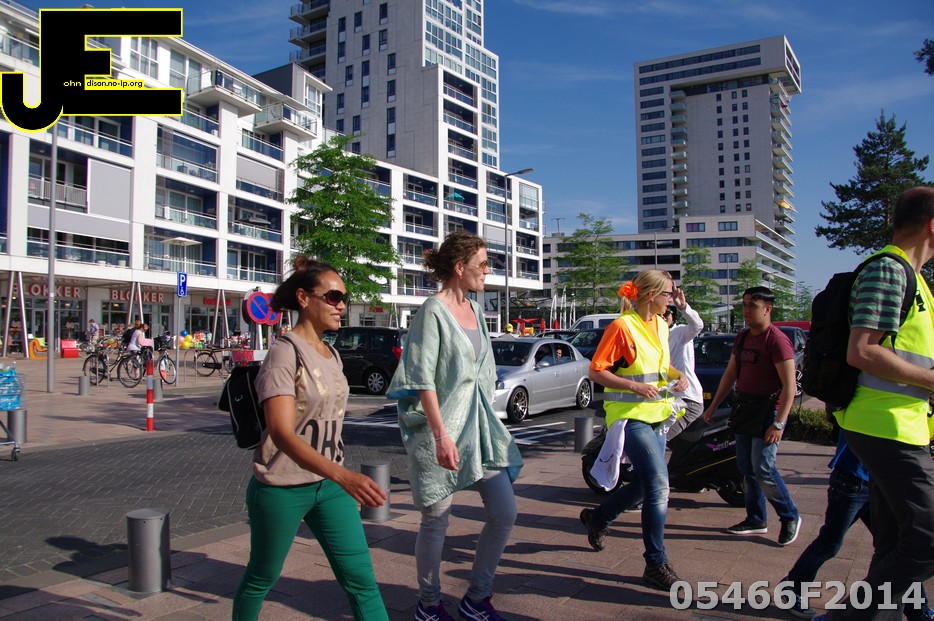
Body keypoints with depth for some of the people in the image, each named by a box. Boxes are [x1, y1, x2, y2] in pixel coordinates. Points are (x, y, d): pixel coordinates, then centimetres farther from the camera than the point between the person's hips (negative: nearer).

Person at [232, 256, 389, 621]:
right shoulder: (285, 353, -17)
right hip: (281, 488, -6)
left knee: (362, 581, 2)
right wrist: (342, 475, -41)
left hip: (329, 484, 6)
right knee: (262, 578, 14)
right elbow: (281, 432, -29)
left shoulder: (332, 355, 7)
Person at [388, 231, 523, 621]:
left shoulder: (474, 310, 12)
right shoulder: (433, 311, -11)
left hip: (481, 425, 8)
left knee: (504, 514, 5)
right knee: (437, 519, 5)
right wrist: (441, 435, -22)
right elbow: (424, 380, -16)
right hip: (441, 429, -8)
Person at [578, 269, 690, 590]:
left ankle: (598, 518, 39)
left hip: (656, 416, 9)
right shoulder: (622, 327, -14)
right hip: (631, 416, -9)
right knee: (659, 485, -11)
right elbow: (595, 372, -14)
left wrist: (676, 375, 4)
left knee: (646, 483, 16)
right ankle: (656, 564, 2)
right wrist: (634, 386, -23)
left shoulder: (660, 326, 11)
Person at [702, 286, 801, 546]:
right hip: (743, 408, 8)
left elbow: (789, 385, -17)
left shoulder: (777, 340, -15)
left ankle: (790, 517, 11)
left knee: (763, 469, -9)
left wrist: (779, 423, -22)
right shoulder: (743, 337, 11)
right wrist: (713, 406, 18)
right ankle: (757, 519, 23)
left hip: (767, 410, -8)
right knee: (746, 468, 11)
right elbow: (730, 374, 19)